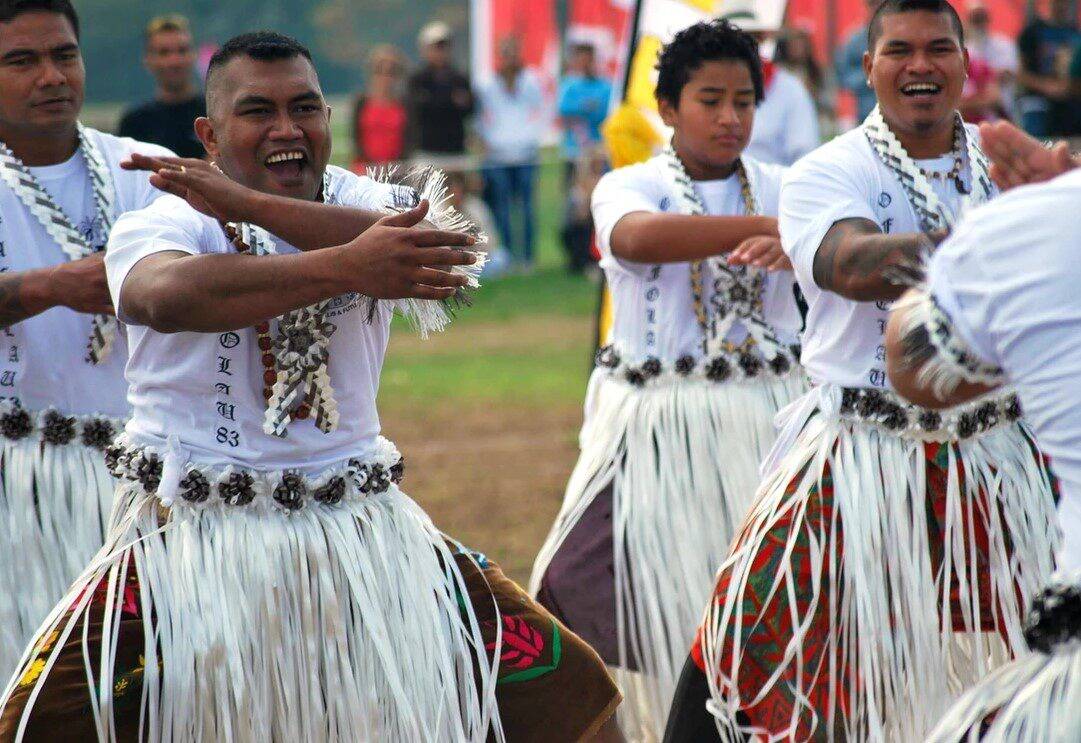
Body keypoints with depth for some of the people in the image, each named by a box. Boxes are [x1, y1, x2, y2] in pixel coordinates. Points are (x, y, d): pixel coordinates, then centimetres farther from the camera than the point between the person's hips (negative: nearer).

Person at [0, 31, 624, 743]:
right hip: (195, 541, -3)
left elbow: (449, 255, -22)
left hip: (362, 536, 3)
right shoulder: (157, 223, -5)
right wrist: (345, 267, -42)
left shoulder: (370, 205, 3)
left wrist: (248, 205, -29)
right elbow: (168, 296, -30)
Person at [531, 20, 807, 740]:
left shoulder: (782, 189, 8)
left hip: (768, 417, 2)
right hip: (658, 427, -2)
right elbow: (637, 236, -24)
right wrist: (772, 225, -30)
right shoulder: (629, 187, 0)